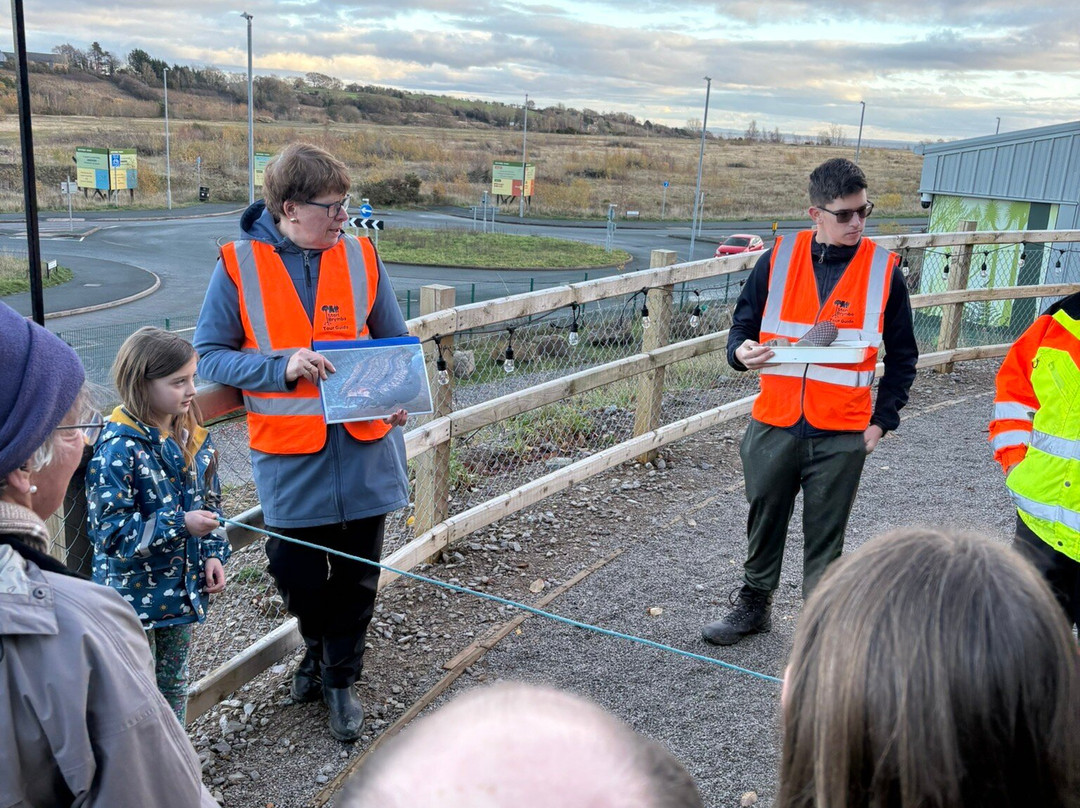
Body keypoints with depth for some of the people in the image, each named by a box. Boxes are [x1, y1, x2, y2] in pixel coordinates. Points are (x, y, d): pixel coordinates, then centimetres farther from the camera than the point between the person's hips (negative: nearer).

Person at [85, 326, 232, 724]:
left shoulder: (190, 437, 0)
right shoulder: (119, 447, -21)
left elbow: (208, 501, 11)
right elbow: (110, 529, -23)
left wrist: (213, 553, 0)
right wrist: (180, 525, -29)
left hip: (183, 587, 6)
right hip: (134, 594, -6)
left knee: (174, 682, 22)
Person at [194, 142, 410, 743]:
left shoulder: (361, 257, 1)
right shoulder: (239, 265, -5)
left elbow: (395, 344, 10)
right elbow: (210, 355, -4)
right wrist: (282, 366, -20)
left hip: (365, 444, 2)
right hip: (289, 451, -1)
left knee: (357, 574, 11)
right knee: (297, 574, 9)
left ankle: (341, 677, 35)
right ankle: (320, 646, 43)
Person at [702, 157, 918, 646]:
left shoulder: (884, 270, -2)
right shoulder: (779, 258, 0)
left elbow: (902, 355, 6)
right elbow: (744, 321, 9)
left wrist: (882, 420, 0)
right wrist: (741, 352, -14)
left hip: (842, 435, -2)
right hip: (774, 425, 2)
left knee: (825, 537, 9)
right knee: (764, 522, 16)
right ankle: (754, 605, 37)